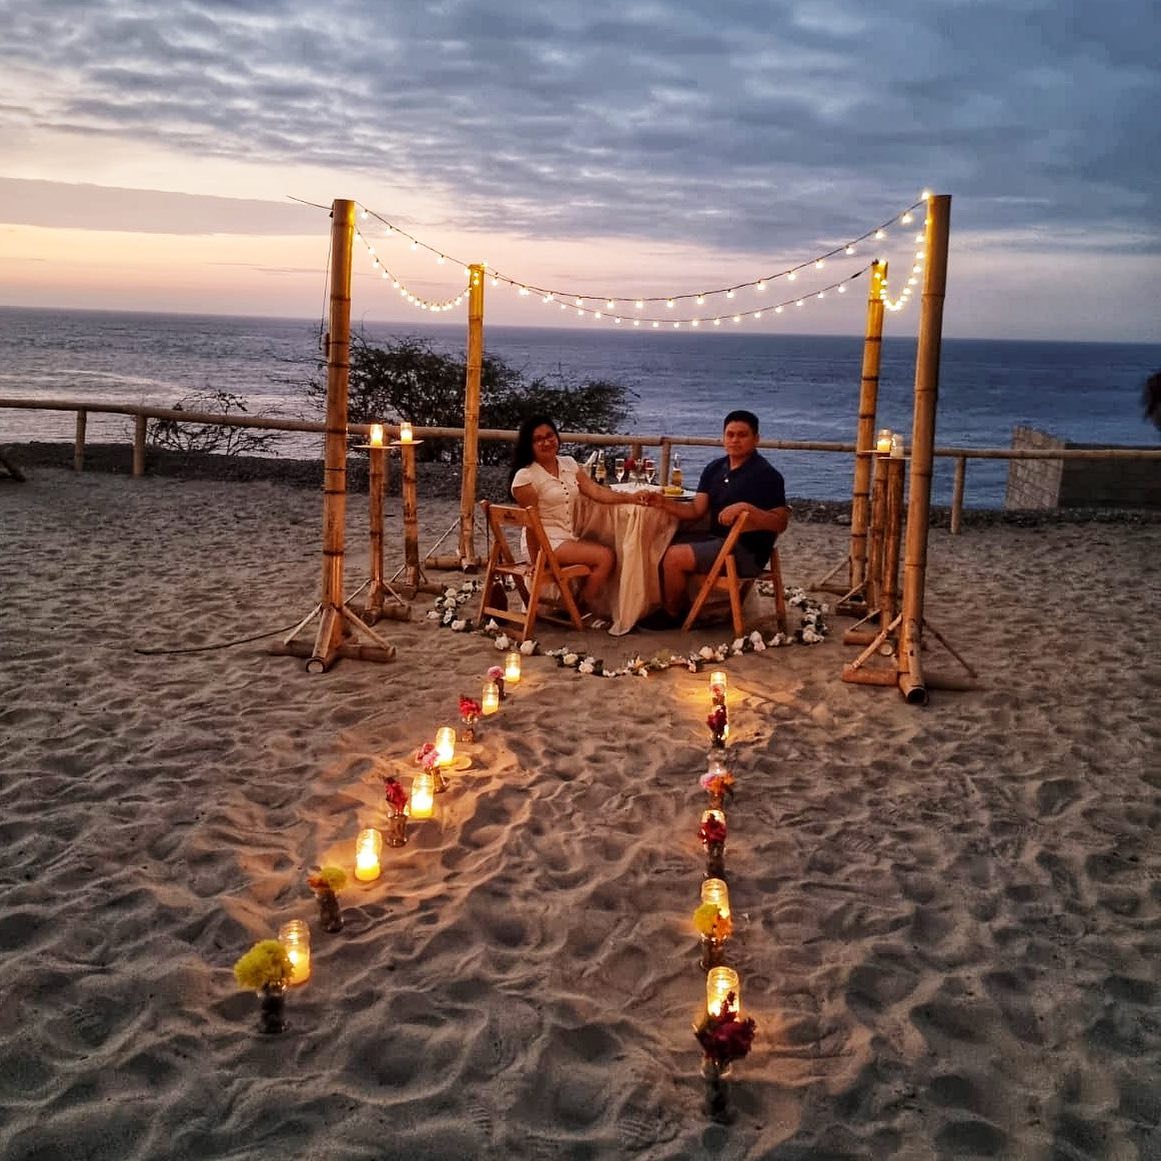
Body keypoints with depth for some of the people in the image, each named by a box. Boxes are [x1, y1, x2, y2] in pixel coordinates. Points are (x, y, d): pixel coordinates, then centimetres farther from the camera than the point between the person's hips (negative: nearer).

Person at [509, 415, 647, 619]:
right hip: (544, 541, -7)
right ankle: (584, 609, 1)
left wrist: (630, 497, -8)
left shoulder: (568, 464, 9)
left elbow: (596, 491, 4)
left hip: (569, 537, 7)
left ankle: (582, 605, 4)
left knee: (609, 555, -9)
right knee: (604, 556, -16)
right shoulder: (525, 476, -12)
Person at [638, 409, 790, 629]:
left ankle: (672, 615, 5)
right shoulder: (715, 468, 10)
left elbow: (780, 523, -19)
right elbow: (696, 511, 5)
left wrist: (746, 508, -33)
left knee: (675, 557, -19)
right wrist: (664, 503, -12)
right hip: (716, 538, 9)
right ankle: (682, 606, 17)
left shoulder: (766, 475, -13)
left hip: (746, 551, -9)